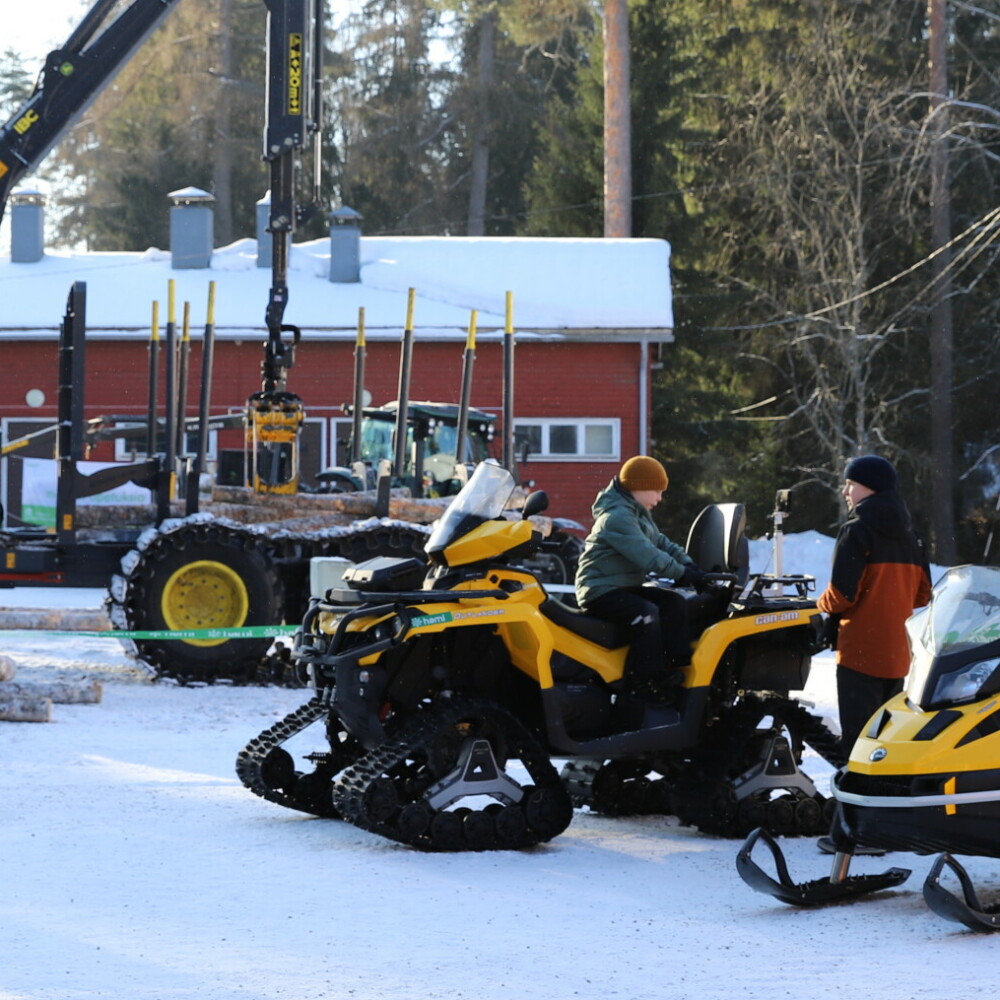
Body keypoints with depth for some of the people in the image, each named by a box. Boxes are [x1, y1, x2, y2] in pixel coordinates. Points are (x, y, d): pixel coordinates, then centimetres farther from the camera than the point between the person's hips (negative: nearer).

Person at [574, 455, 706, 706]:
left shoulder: (640, 514, 17)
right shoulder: (617, 517, -18)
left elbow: (661, 543, 19)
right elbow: (645, 554, -27)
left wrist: (688, 564, 1)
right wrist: (681, 573, -25)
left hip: (627, 587, 10)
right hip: (600, 590, -10)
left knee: (673, 602, -5)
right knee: (646, 613, -30)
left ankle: (678, 665, -9)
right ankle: (641, 683, -26)